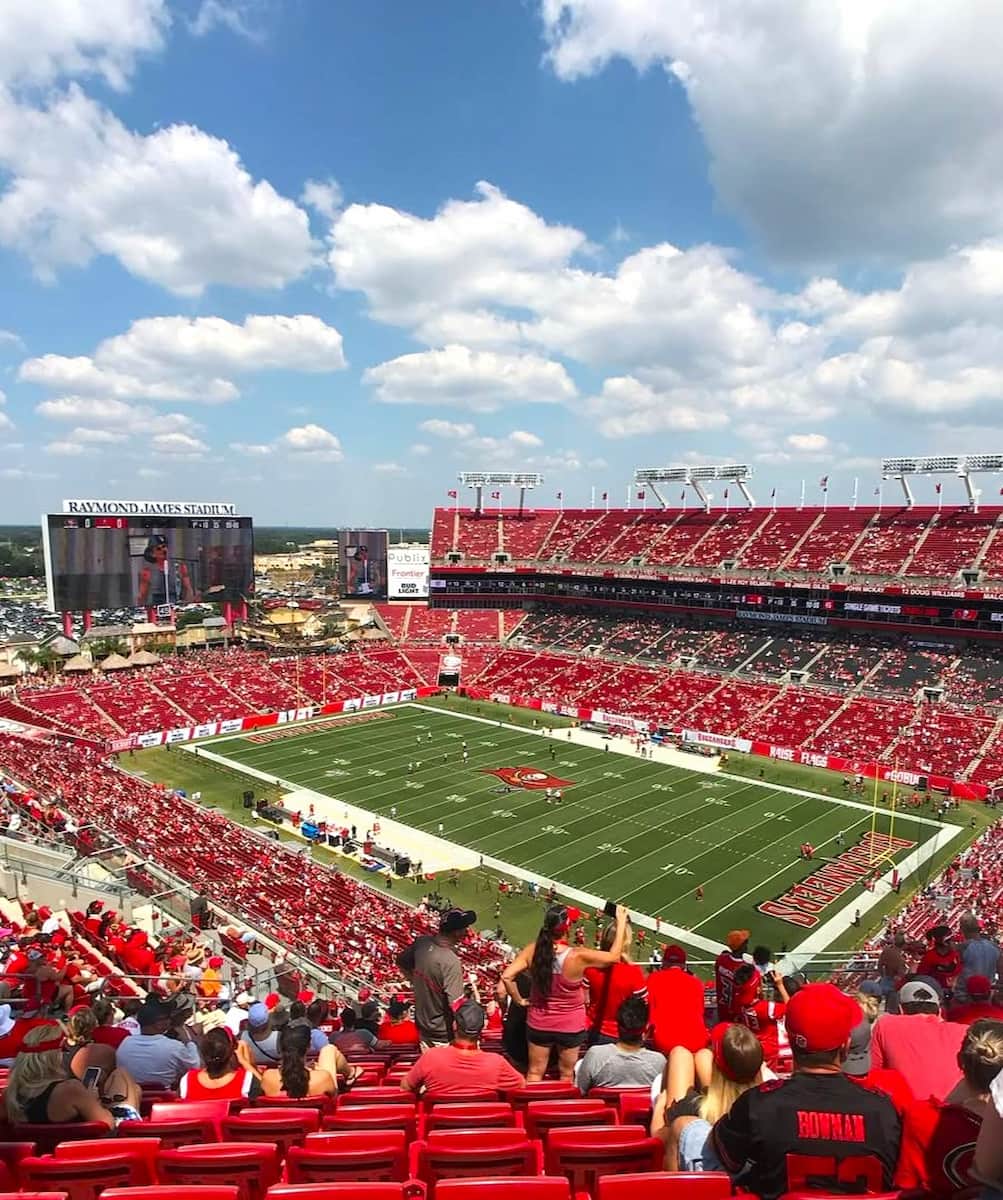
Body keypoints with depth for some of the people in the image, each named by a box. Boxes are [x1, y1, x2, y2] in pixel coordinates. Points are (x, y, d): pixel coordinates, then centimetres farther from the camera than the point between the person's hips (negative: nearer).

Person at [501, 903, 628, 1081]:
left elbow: (506, 976, -21)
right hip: (570, 1026, -2)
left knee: (535, 1073, 21)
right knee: (566, 1075, 22)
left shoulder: (532, 950, -20)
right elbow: (614, 956, -17)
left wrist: (519, 1000, -4)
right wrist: (621, 921, -11)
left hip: (539, 1023, 2)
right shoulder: (578, 956, -29)